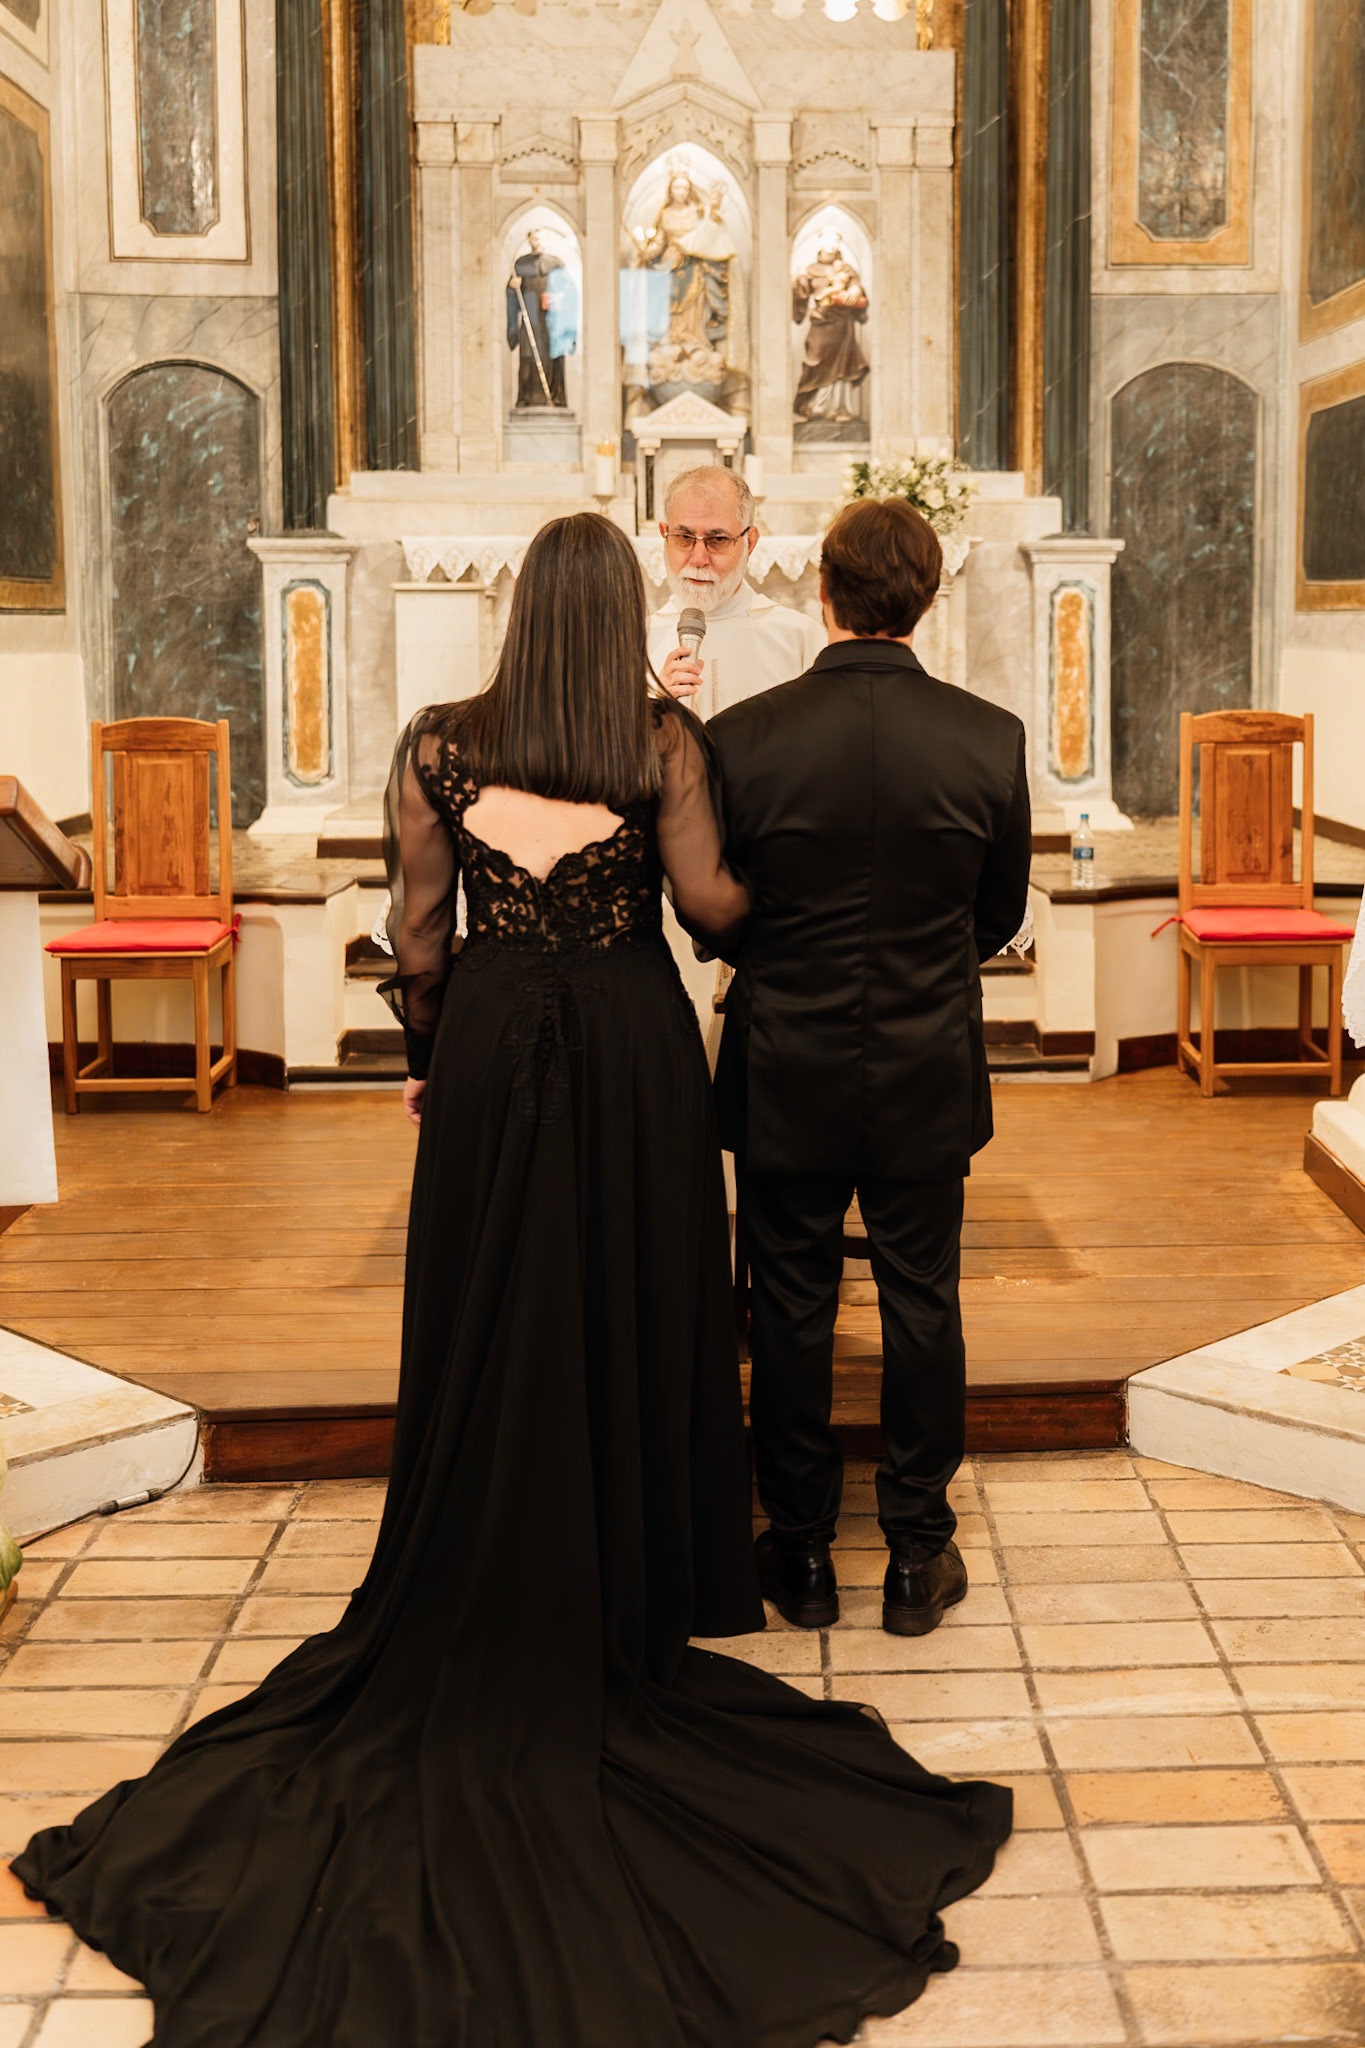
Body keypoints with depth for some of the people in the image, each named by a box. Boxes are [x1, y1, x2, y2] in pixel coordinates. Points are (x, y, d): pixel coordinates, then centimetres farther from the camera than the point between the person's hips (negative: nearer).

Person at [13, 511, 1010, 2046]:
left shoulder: (441, 745, -2)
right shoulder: (665, 743, -6)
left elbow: (418, 932, 0)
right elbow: (709, 900, -10)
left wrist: (428, 1058, 12)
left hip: (490, 1051, 1)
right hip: (633, 1055, -1)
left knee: (494, 1333, 11)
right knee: (632, 1323, 10)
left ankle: (492, 1617, 20)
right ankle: (629, 1612, 20)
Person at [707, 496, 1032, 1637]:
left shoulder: (741, 738, -14)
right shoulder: (990, 739, -11)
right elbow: (1002, 916, 2)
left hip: (786, 1078, -1)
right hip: (928, 1080, 1)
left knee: (792, 1310, 13)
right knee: (923, 1307, 14)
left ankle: (802, 1553, 25)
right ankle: (918, 1555, 25)